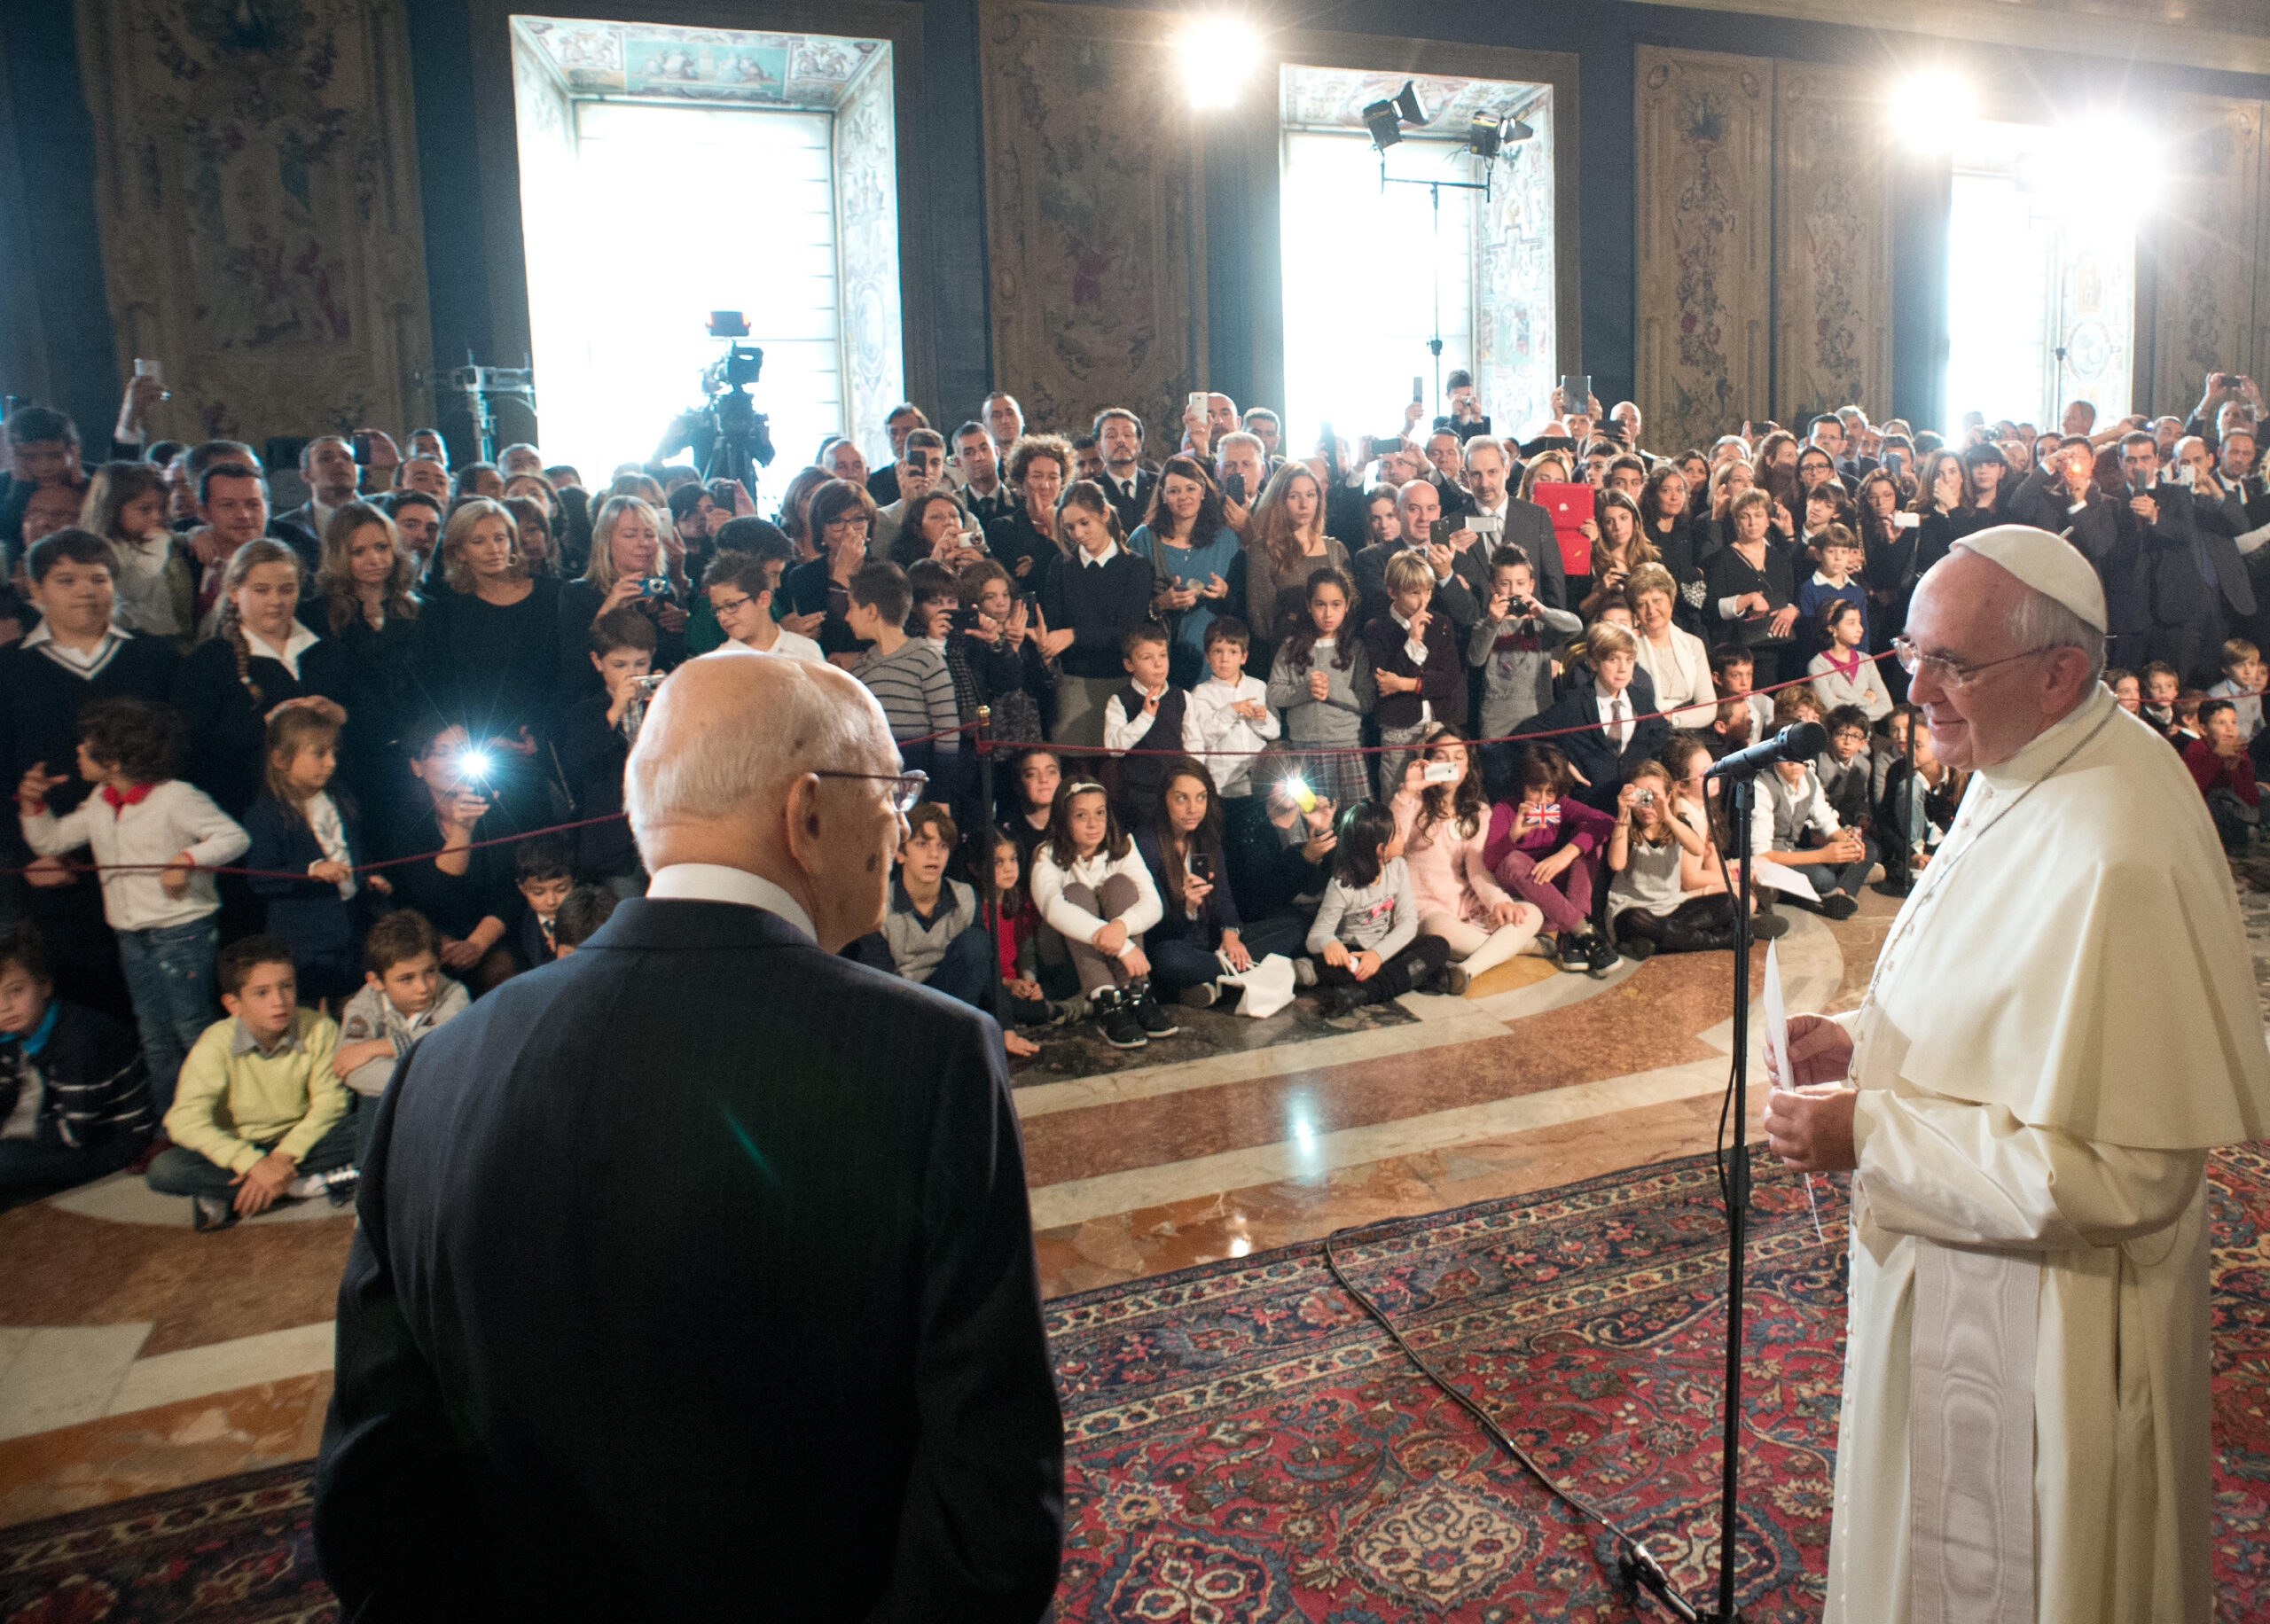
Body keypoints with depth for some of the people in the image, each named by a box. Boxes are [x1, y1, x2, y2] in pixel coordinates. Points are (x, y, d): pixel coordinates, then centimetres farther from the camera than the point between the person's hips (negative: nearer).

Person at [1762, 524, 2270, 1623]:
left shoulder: (2117, 861, -31)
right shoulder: (2024, 769, -1)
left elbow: (2124, 1174, -30)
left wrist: (1871, 1134, -26)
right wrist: (1869, 1038, -1)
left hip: (2042, 1318, -8)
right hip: (1951, 1264, 9)